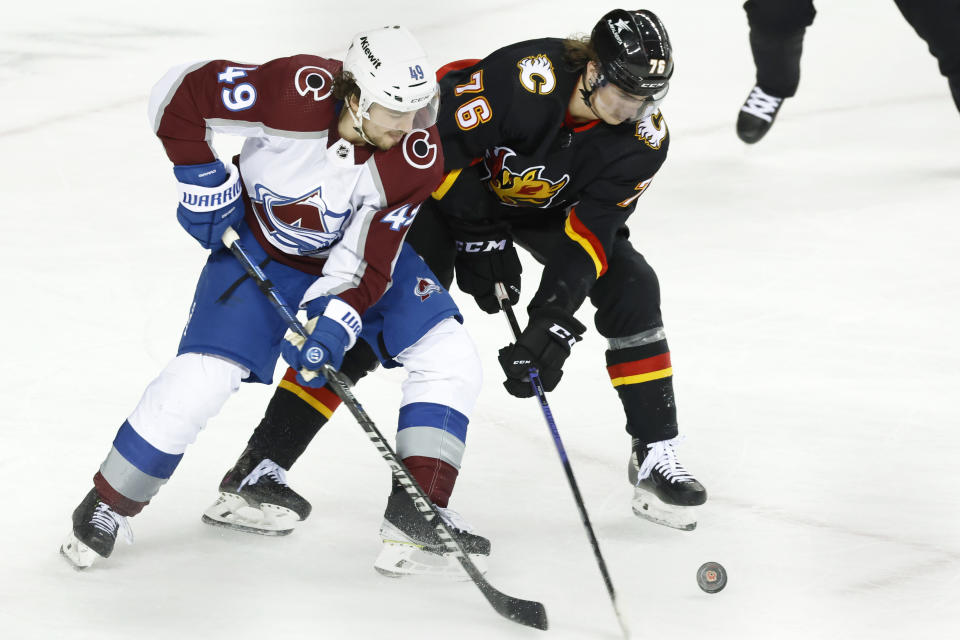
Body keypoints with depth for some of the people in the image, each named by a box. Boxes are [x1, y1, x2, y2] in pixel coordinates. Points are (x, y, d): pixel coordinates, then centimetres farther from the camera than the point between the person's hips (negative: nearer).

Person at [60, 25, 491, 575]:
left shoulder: (418, 157, -27)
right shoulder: (296, 92, -35)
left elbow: (366, 262, -24)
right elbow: (179, 95, -24)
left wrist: (330, 328, -38)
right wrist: (205, 182, -20)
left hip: (367, 248, 3)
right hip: (259, 247, -3)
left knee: (448, 358, -11)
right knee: (200, 379, -15)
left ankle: (419, 511, -4)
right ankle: (109, 506, 5)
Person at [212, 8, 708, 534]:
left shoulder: (643, 135, -23)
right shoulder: (526, 77, -37)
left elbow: (591, 233, -25)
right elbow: (441, 135, -28)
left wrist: (552, 323, -34)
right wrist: (480, 238, -24)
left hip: (551, 206, 5)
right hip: (455, 188, -5)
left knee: (630, 288, -11)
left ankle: (654, 456, 4)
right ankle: (259, 464, -15)